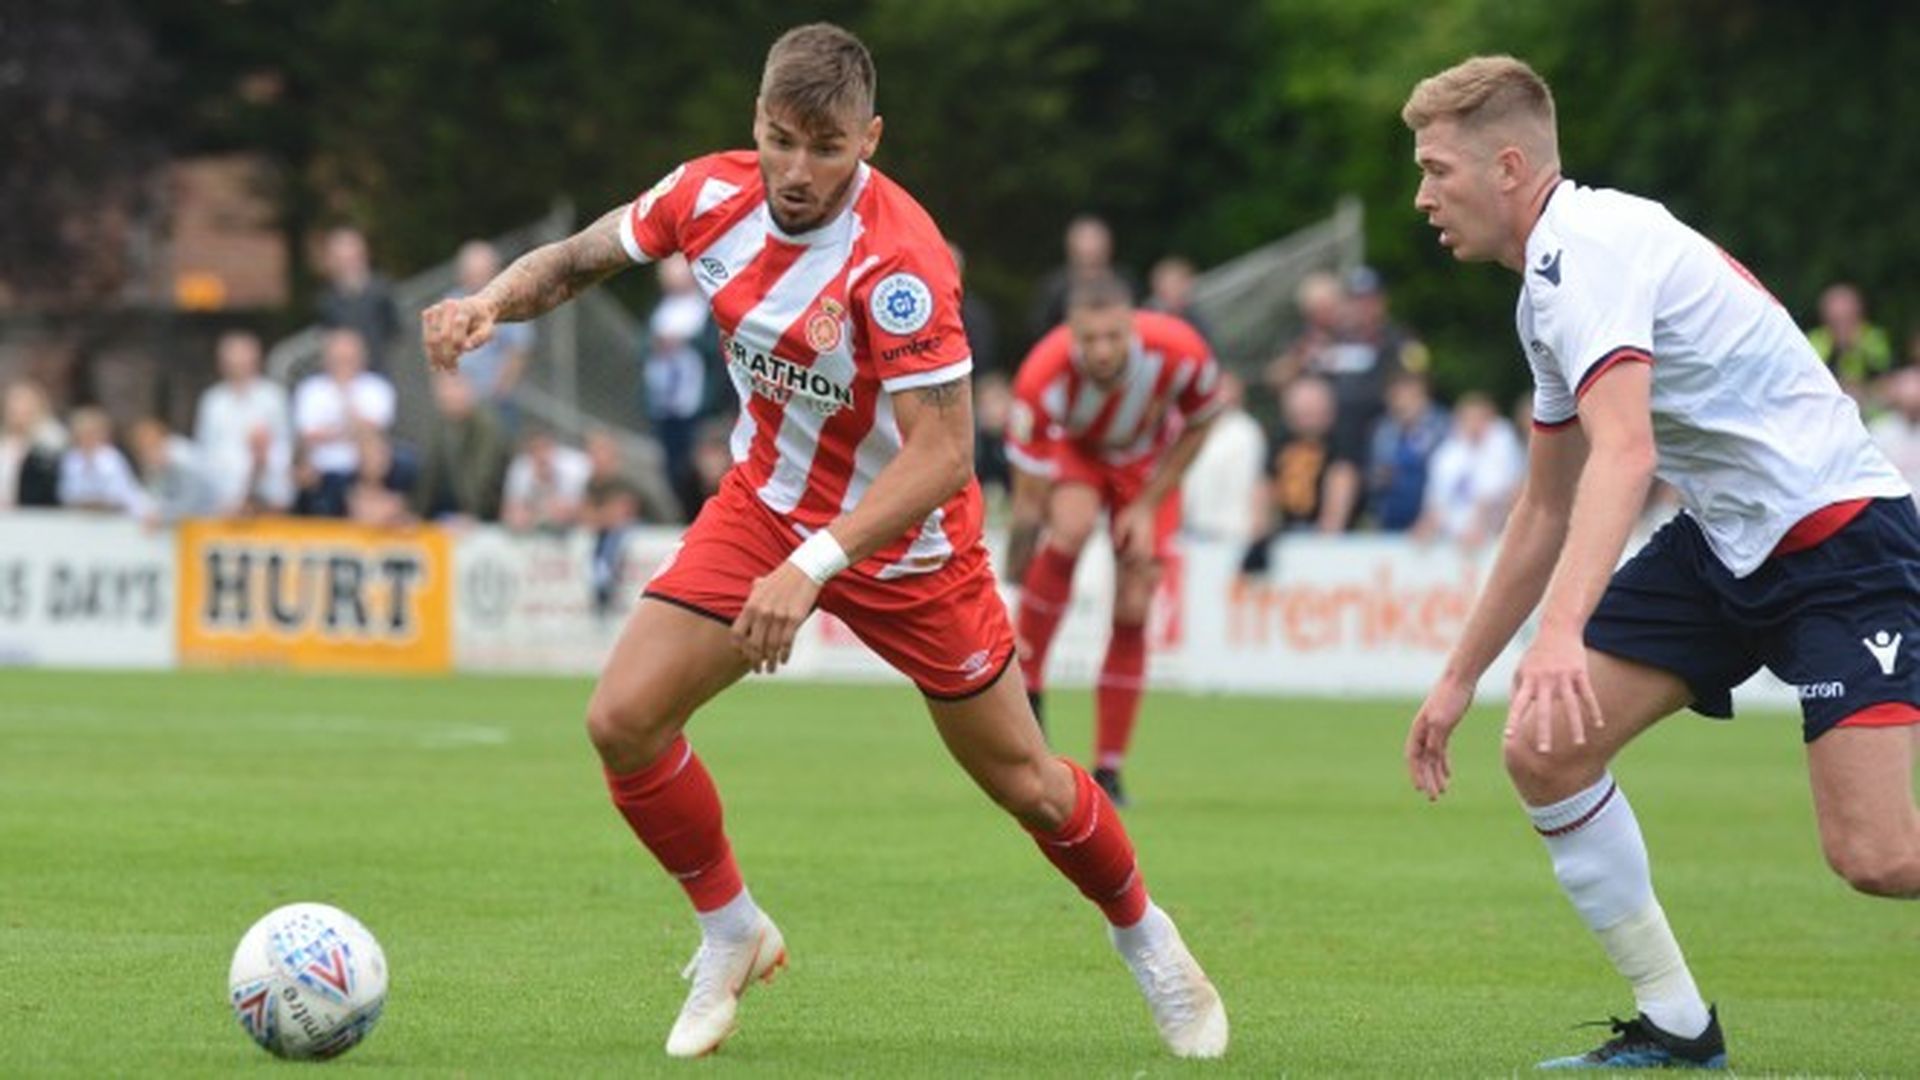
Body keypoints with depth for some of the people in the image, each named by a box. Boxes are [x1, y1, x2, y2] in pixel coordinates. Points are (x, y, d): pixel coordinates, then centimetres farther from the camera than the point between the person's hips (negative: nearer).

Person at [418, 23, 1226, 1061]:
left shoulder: (896, 260, -32)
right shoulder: (713, 194, -15)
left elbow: (944, 453, -35)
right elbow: (578, 258, 3)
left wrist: (814, 566, -44)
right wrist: (488, 303, -19)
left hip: (903, 537, -4)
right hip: (766, 501, 4)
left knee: (1022, 781, 5)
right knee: (623, 719, -12)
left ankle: (1148, 941, 34)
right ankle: (732, 936, 11)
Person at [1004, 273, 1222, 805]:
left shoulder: (1180, 353, -34)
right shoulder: (1042, 378, -38)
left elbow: (1198, 424, -10)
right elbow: (1028, 502, -33)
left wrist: (1148, 506, -15)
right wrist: (1014, 611, -33)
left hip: (1147, 463, 2)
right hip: (1071, 448, -2)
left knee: (1133, 612, -8)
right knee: (1071, 526, -36)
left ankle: (1108, 772, 2)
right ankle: (1023, 684, -20)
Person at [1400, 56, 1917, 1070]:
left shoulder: (1587, 247, -18)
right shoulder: (1555, 276, 12)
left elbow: (1624, 451, -34)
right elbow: (1549, 509, 22)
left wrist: (1562, 632, -46)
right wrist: (1459, 678, 24)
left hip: (1838, 536, -10)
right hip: (1722, 543, 10)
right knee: (1543, 752, -2)